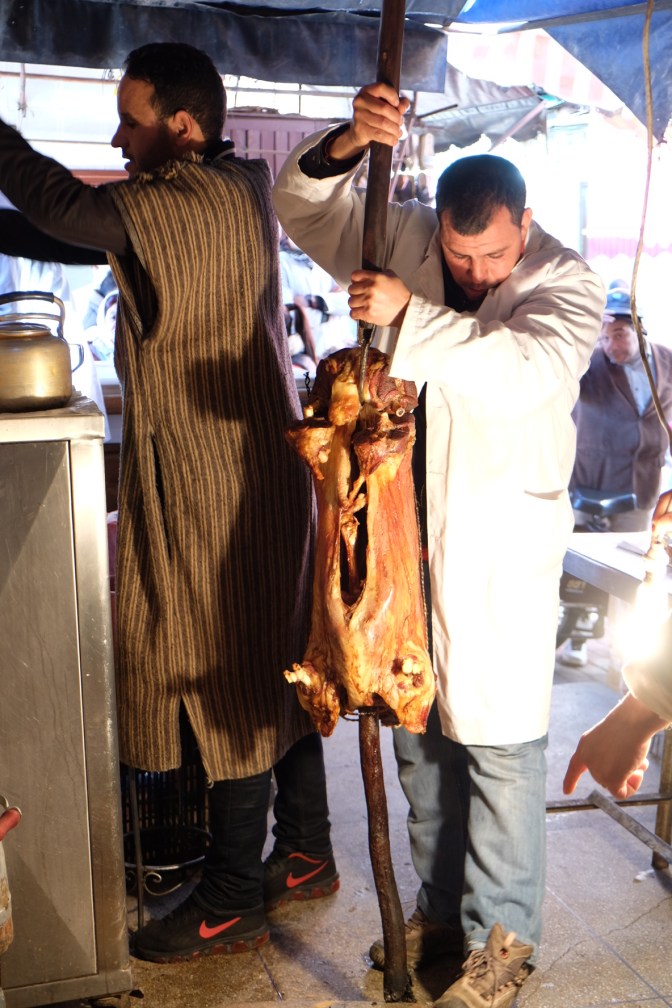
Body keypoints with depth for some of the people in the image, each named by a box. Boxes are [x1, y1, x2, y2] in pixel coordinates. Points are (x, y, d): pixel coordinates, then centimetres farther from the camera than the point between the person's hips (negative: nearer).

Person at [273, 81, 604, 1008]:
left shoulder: (564, 282, -9)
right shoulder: (404, 242, 4)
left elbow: (532, 368, -29)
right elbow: (300, 207, 3)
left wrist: (411, 317, -33)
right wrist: (349, 143, -16)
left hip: (502, 547, -5)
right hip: (402, 528, 5)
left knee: (499, 742, 1)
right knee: (419, 730, 15)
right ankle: (439, 906, 34)